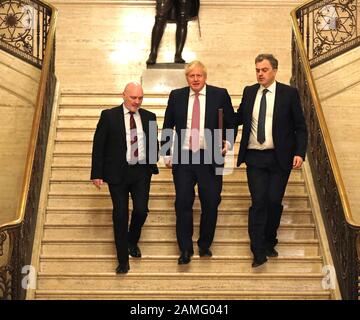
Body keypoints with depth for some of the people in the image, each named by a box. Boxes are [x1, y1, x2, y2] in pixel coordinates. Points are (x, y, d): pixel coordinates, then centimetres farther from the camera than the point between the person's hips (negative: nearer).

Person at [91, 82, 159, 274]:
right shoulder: (109, 116, -4)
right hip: (117, 172, -2)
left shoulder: (149, 117, 6)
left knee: (141, 210, -5)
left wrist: (153, 164, 8)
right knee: (120, 214, 1)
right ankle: (123, 260, 14)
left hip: (141, 172, 2)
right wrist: (97, 173, -6)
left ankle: (133, 242, 28)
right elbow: (98, 145, -3)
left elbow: (154, 143, 17)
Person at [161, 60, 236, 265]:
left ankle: (205, 245, 24)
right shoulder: (176, 96, 7)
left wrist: (229, 142, -7)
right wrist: (167, 153, 6)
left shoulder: (220, 95, 3)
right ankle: (186, 249, 12)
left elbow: (232, 122, 9)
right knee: (183, 203, 1)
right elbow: (167, 126, 12)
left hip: (210, 158, -1)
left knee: (211, 203, 5)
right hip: (182, 158, 1)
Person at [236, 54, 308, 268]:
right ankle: (259, 252, 3)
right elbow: (239, 118, 17)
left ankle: (269, 242, 25)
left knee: (274, 201, 1)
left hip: (279, 158, -1)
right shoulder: (249, 92, 8)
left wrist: (300, 153, -11)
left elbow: (300, 127, 0)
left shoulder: (289, 93, -1)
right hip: (254, 157, 2)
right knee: (258, 202, -3)